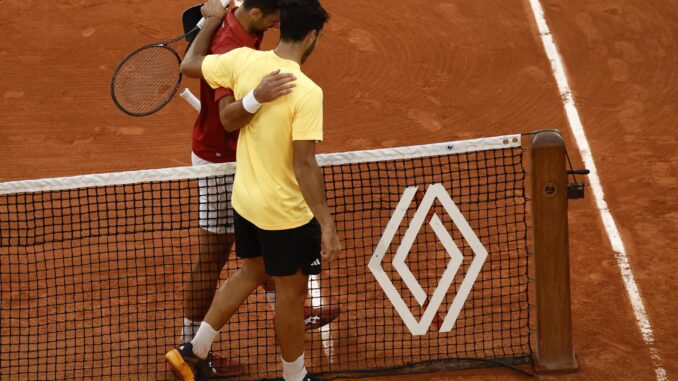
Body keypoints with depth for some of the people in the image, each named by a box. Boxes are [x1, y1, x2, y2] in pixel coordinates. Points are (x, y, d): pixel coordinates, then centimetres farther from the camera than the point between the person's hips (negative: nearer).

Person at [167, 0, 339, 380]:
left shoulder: (244, 60, -10)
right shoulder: (307, 92, -27)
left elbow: (189, 65, 7)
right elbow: (305, 166, -27)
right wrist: (328, 227, -22)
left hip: (245, 201, 7)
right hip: (285, 213, -7)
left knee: (252, 271, 29)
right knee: (292, 292, 15)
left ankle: (194, 350, 34)